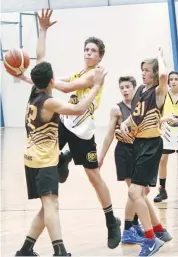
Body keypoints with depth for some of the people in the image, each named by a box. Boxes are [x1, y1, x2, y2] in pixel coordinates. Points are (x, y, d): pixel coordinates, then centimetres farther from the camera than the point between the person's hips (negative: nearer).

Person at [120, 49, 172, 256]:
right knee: (139, 193, 14)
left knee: (134, 192, -16)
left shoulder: (158, 92, -12)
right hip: (138, 143, 9)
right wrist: (124, 124, 3)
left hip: (151, 145, -9)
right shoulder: (140, 90, 11)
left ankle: (151, 239, -8)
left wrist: (160, 57, -17)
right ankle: (159, 231, 30)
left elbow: (164, 75, -35)